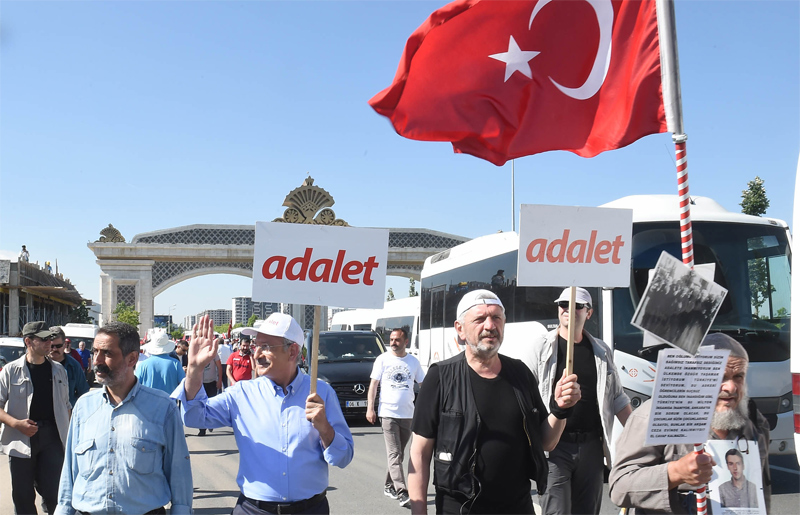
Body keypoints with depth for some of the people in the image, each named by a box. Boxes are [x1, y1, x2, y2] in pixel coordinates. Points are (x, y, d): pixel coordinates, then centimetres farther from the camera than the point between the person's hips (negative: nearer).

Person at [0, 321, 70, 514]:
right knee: (22, 496, 7)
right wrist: (16, 423, -17)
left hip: (52, 438, 1)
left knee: (53, 493, -2)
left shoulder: (58, 370, 10)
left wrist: (68, 435, 9)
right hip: (21, 440, -1)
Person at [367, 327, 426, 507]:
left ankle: (389, 486, 27)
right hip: (388, 414, -3)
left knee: (399, 454, 13)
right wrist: (370, 408, -6)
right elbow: (373, 384, 2)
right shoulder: (382, 359, 1)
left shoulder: (413, 362, 8)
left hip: (408, 415, 4)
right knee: (394, 454, -9)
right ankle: (401, 493, -14)